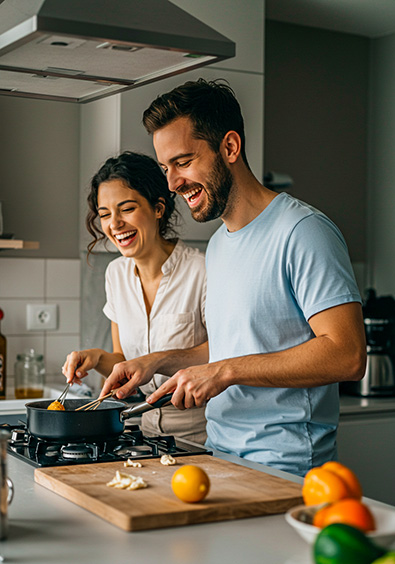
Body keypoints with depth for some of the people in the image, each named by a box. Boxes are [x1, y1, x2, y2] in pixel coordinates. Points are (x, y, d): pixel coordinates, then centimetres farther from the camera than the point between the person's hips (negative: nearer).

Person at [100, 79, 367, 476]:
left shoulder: (302, 232, -11)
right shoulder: (218, 245, 18)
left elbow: (347, 355, -19)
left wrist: (225, 371, -18)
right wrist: (157, 362, 11)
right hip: (220, 460, 8)